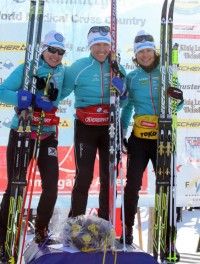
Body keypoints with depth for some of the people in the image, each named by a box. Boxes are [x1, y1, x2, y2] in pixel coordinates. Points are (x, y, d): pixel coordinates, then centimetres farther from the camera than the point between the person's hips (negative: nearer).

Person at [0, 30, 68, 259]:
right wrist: (32, 98, -27)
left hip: (47, 135, 4)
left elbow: (55, 100, -9)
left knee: (52, 184, 0)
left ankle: (41, 230, 22)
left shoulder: (61, 72, 5)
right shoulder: (26, 68, -7)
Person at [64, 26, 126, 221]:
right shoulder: (79, 67, -5)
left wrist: (121, 91, -11)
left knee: (109, 176, 8)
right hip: (85, 127, -3)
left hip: (109, 128, 3)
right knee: (84, 176, -8)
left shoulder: (117, 69, 4)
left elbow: (123, 103, 8)